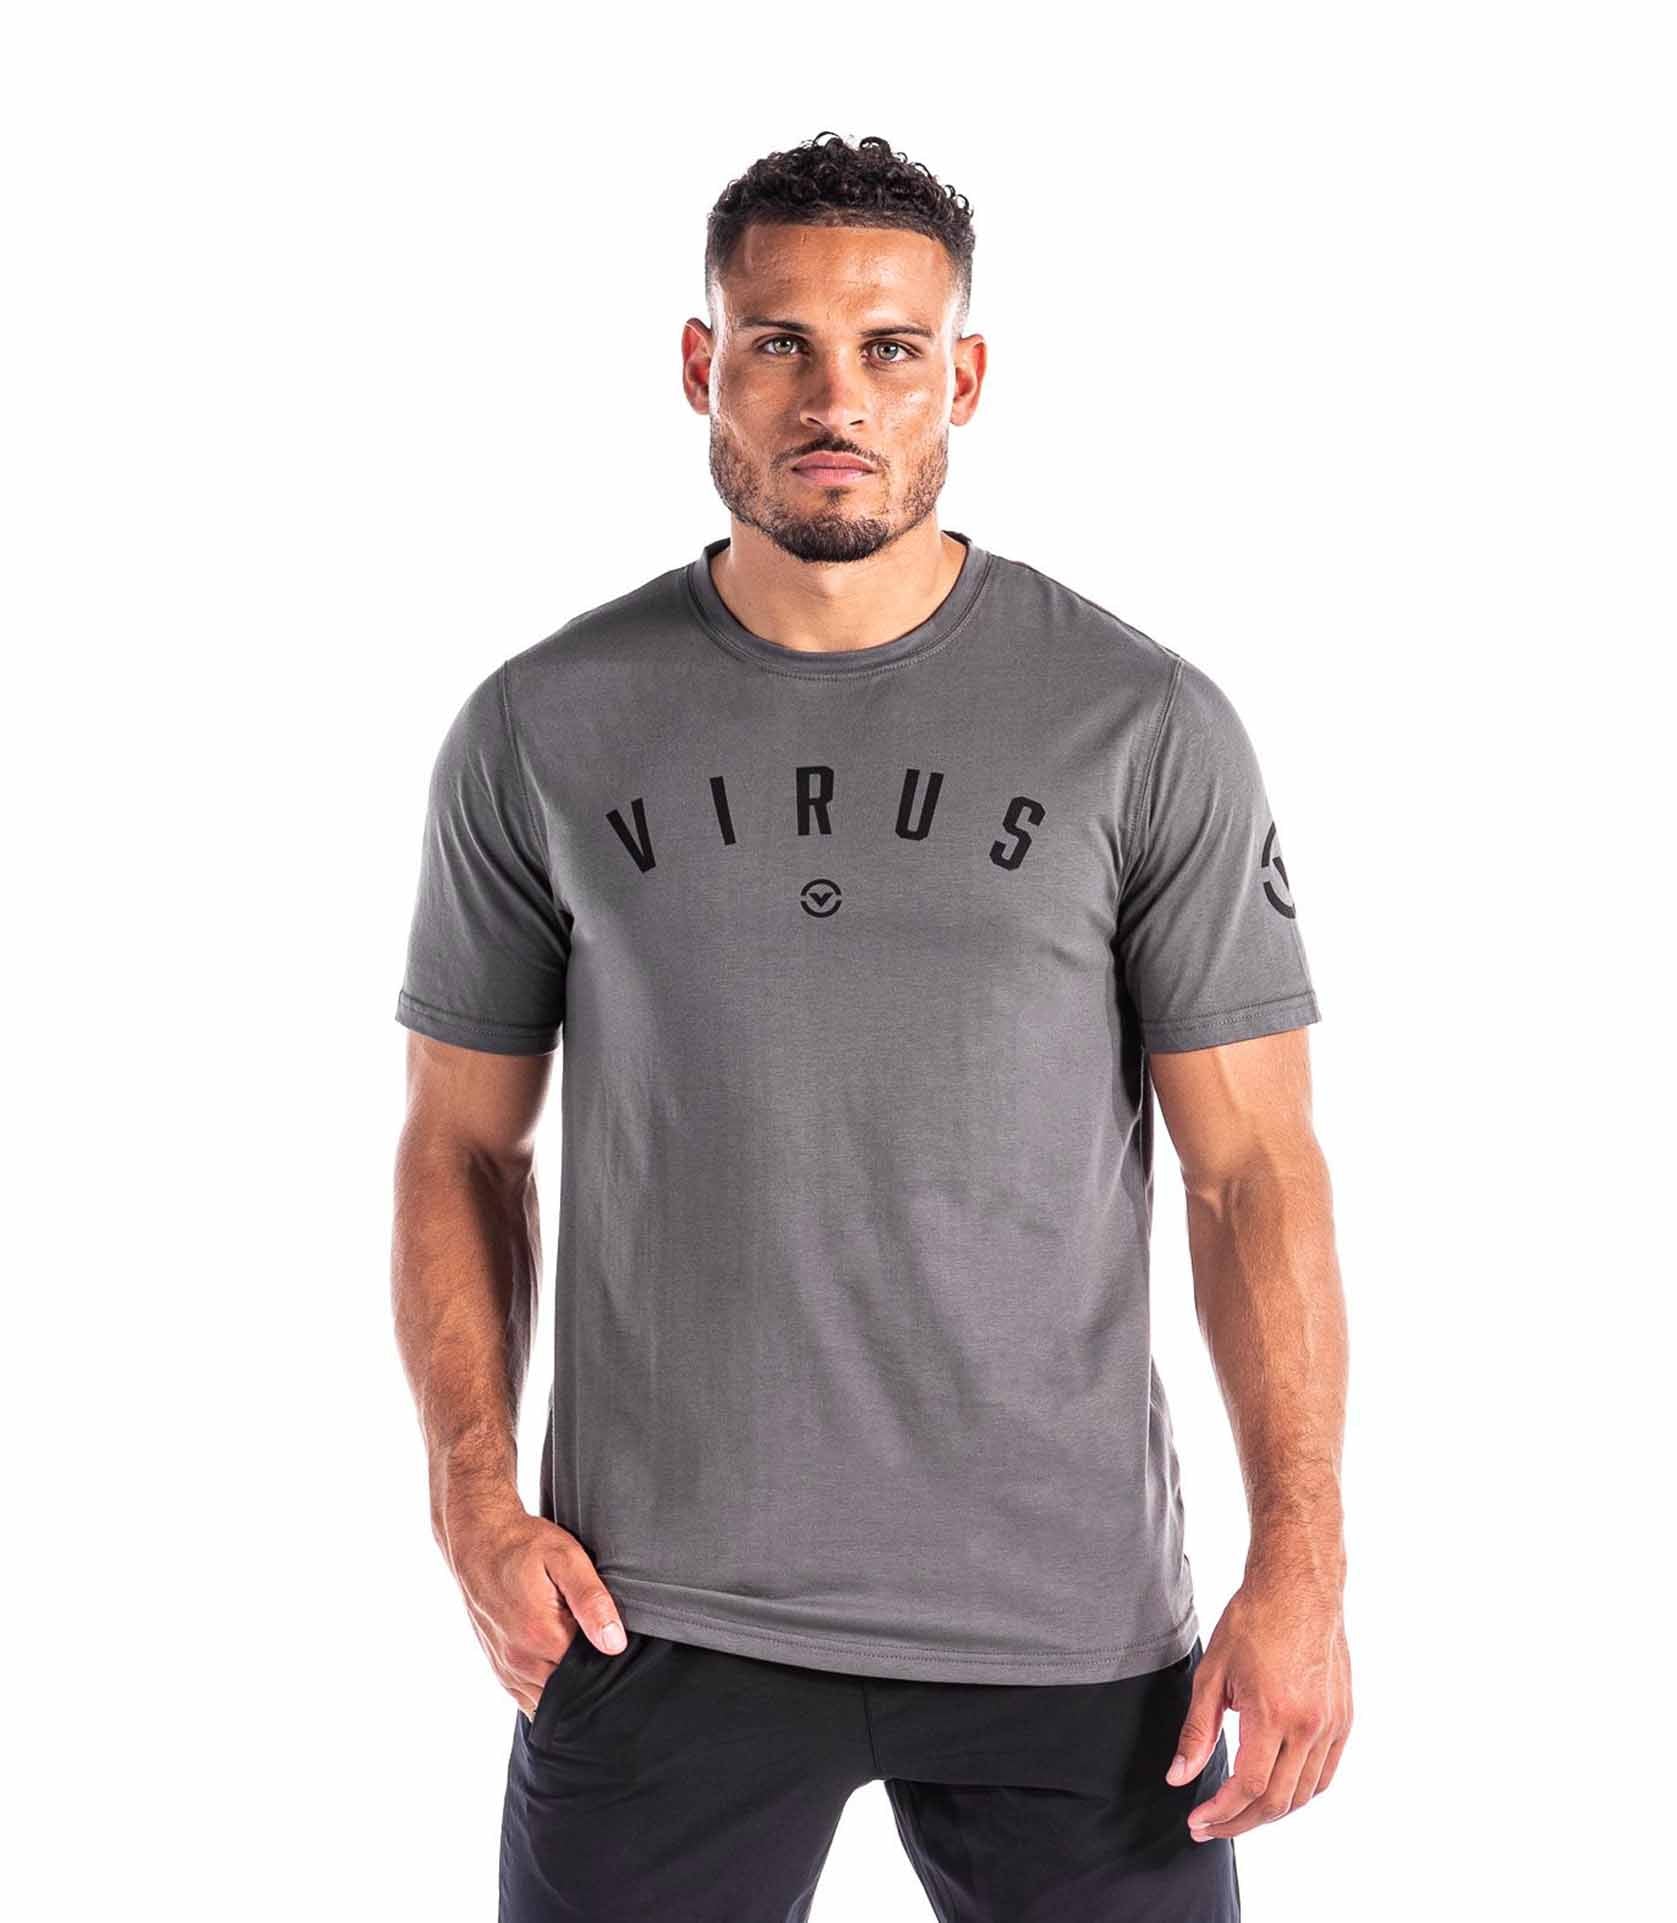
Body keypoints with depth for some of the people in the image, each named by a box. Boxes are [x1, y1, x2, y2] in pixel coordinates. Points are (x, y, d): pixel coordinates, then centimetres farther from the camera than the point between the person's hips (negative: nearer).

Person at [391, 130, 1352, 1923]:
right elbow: (461, 1145, 7)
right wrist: (476, 1502, -4)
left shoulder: (1147, 728, -2)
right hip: (656, 1617, 1)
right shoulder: (543, 730, 1)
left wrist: (1300, 1561, -7)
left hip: (1070, 1628, 0)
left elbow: (1254, 1167, -1)